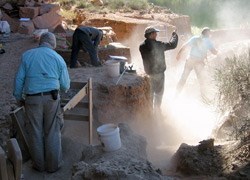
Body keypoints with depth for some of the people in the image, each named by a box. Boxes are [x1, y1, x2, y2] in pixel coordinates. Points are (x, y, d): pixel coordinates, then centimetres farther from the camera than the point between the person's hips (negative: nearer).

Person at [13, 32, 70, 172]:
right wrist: (62, 89, 28)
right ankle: (53, 164, 20)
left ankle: (39, 164, 25)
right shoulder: (58, 58, 4)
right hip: (52, 98, 0)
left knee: (35, 133, 12)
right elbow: (65, 85, 5)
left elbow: (19, 78, 2)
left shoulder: (27, 55, 4)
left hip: (32, 99, 0)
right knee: (52, 132, 11)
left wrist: (18, 97, 14)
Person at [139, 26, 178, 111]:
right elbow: (172, 45, -11)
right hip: (158, 71, -6)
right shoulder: (158, 44, -21)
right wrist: (174, 35, 7)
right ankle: (156, 109, 15)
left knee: (152, 90, 23)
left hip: (148, 71, 6)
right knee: (159, 91, 9)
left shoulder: (142, 46, -6)